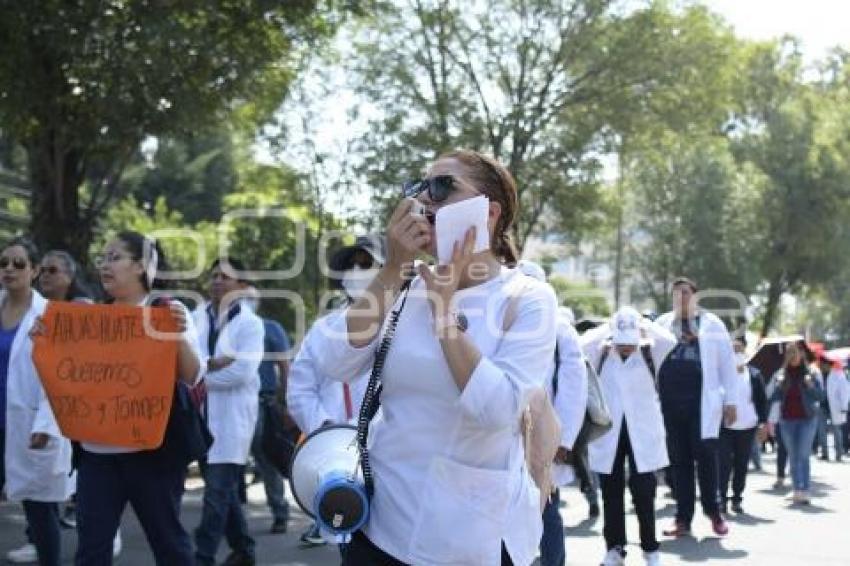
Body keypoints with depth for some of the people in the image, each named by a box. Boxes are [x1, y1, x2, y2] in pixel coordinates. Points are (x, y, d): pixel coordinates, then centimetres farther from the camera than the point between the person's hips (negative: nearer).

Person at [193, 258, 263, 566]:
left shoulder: (250, 323, -4)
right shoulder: (195, 318, 9)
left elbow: (243, 370, -16)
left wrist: (200, 375, -9)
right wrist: (212, 364, -19)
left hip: (232, 417, -5)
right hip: (200, 415, 5)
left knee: (218, 489, -8)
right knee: (223, 487, 14)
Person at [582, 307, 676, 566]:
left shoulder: (649, 353, 0)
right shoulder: (601, 354, 0)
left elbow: (669, 341, -19)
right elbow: (583, 345, -19)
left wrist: (646, 324, -6)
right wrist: (608, 329, -8)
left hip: (642, 433, -1)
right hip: (608, 434, 1)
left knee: (644, 492, 0)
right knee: (611, 493, 7)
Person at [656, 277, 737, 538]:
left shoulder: (712, 324, 7)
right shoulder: (662, 324, 12)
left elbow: (727, 363, 6)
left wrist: (730, 401, 1)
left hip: (702, 401, -2)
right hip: (670, 401, 2)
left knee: (706, 455, -4)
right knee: (679, 460, 5)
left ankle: (714, 511, 14)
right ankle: (683, 519, 11)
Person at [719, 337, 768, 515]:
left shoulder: (754, 374, 5)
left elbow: (762, 400, 6)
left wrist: (763, 423, -2)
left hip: (747, 427, 2)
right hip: (724, 426, -2)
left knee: (742, 465, 7)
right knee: (724, 464, -5)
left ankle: (737, 498, 15)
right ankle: (722, 498, 1)